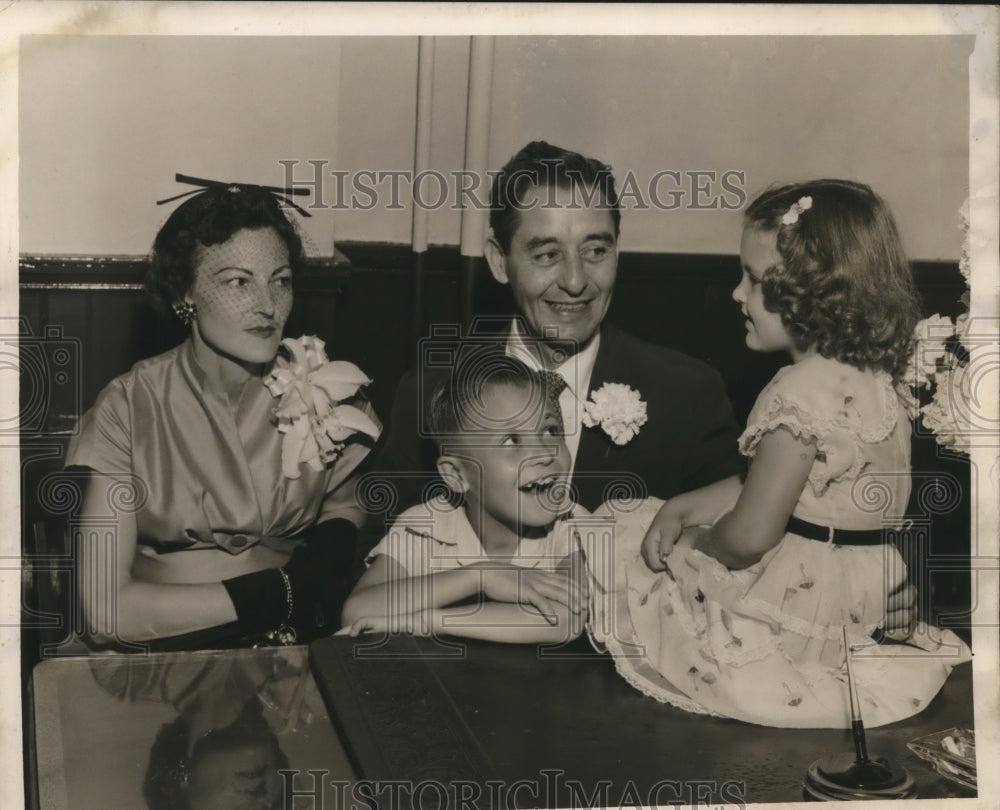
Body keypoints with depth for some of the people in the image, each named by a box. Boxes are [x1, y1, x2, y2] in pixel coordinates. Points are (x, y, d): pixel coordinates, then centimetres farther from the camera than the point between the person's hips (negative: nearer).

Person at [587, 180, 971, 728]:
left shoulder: (804, 389, -27)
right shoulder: (870, 379, 5)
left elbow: (748, 535, -28)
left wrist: (694, 546, -6)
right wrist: (683, 507, 6)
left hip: (796, 615, -10)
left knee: (619, 543, 7)